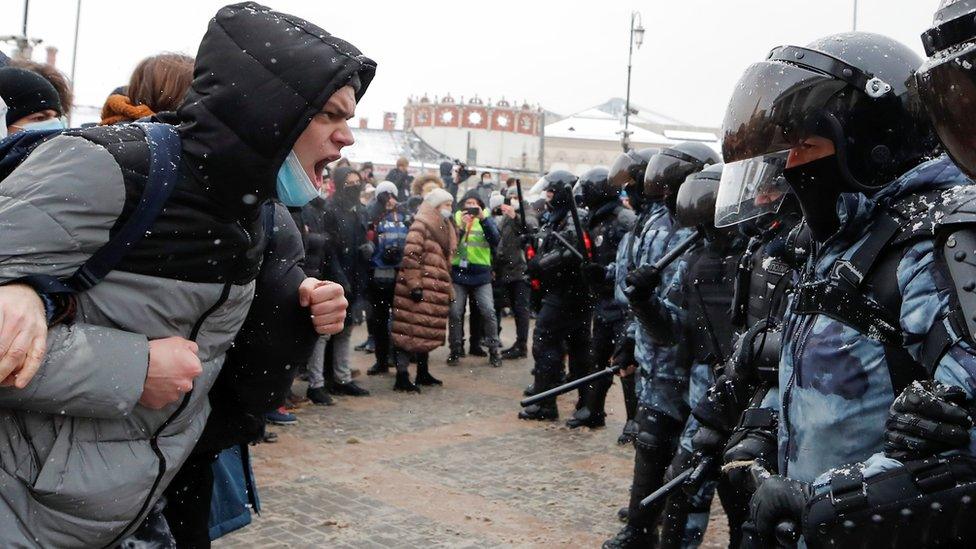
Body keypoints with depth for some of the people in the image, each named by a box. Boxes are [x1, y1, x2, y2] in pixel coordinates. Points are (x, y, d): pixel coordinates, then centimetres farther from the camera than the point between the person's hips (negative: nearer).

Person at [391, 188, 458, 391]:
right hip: (420, 291, -9)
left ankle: (423, 373, 25)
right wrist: (414, 285, -21)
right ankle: (402, 377, -7)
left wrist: (448, 288, 21)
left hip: (435, 292, 9)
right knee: (409, 331, -8)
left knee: (427, 332, 15)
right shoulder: (421, 225, -9)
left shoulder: (444, 228, 19)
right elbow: (410, 256, -18)